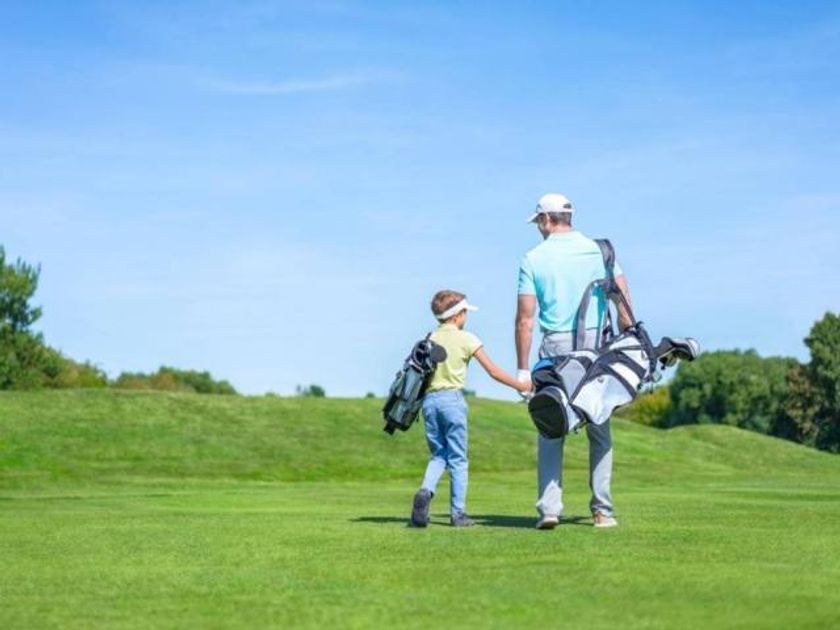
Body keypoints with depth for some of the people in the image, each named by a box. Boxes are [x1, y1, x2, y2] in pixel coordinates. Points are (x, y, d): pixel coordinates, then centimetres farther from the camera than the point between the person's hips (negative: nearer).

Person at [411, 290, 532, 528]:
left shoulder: (430, 339, 9)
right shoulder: (466, 339, -2)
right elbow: (493, 371, -2)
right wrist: (521, 386, 7)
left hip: (429, 399, 4)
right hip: (452, 398, -4)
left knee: (438, 454, 13)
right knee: (458, 459, 4)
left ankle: (425, 491, -14)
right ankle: (458, 513, 4)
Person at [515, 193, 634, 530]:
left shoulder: (533, 259, 1)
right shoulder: (599, 250, 6)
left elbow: (525, 318, -3)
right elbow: (624, 303, 1)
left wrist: (522, 369, -2)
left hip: (555, 349, -1)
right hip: (597, 345, 2)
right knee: (599, 430, 9)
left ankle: (549, 507, -6)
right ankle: (602, 510, 9)